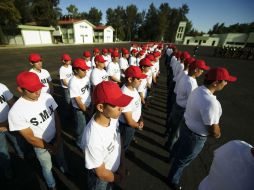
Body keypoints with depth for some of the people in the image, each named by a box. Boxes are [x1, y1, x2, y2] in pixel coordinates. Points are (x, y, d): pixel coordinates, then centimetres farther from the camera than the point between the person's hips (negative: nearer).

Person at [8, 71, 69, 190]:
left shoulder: (47, 97, -18)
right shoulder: (16, 111, -28)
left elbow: (56, 117, -7)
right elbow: (30, 138, -20)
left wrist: (58, 139, -12)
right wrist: (50, 147, -12)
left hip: (57, 139, 3)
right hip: (41, 146, -2)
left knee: (60, 157, 30)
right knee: (47, 167, 25)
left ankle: (64, 170, 63)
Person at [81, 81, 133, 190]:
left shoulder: (112, 117, -23)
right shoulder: (93, 139, -42)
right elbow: (102, 173, -25)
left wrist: (122, 166, -1)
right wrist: (119, 177, -7)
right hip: (100, 179, -4)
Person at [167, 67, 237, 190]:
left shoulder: (197, 90, -8)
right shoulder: (210, 102, -36)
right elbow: (214, 132, -28)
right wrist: (218, 134, -4)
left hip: (186, 125, 8)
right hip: (195, 136, -8)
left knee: (180, 144, 37)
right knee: (183, 160, 17)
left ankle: (173, 157, 70)